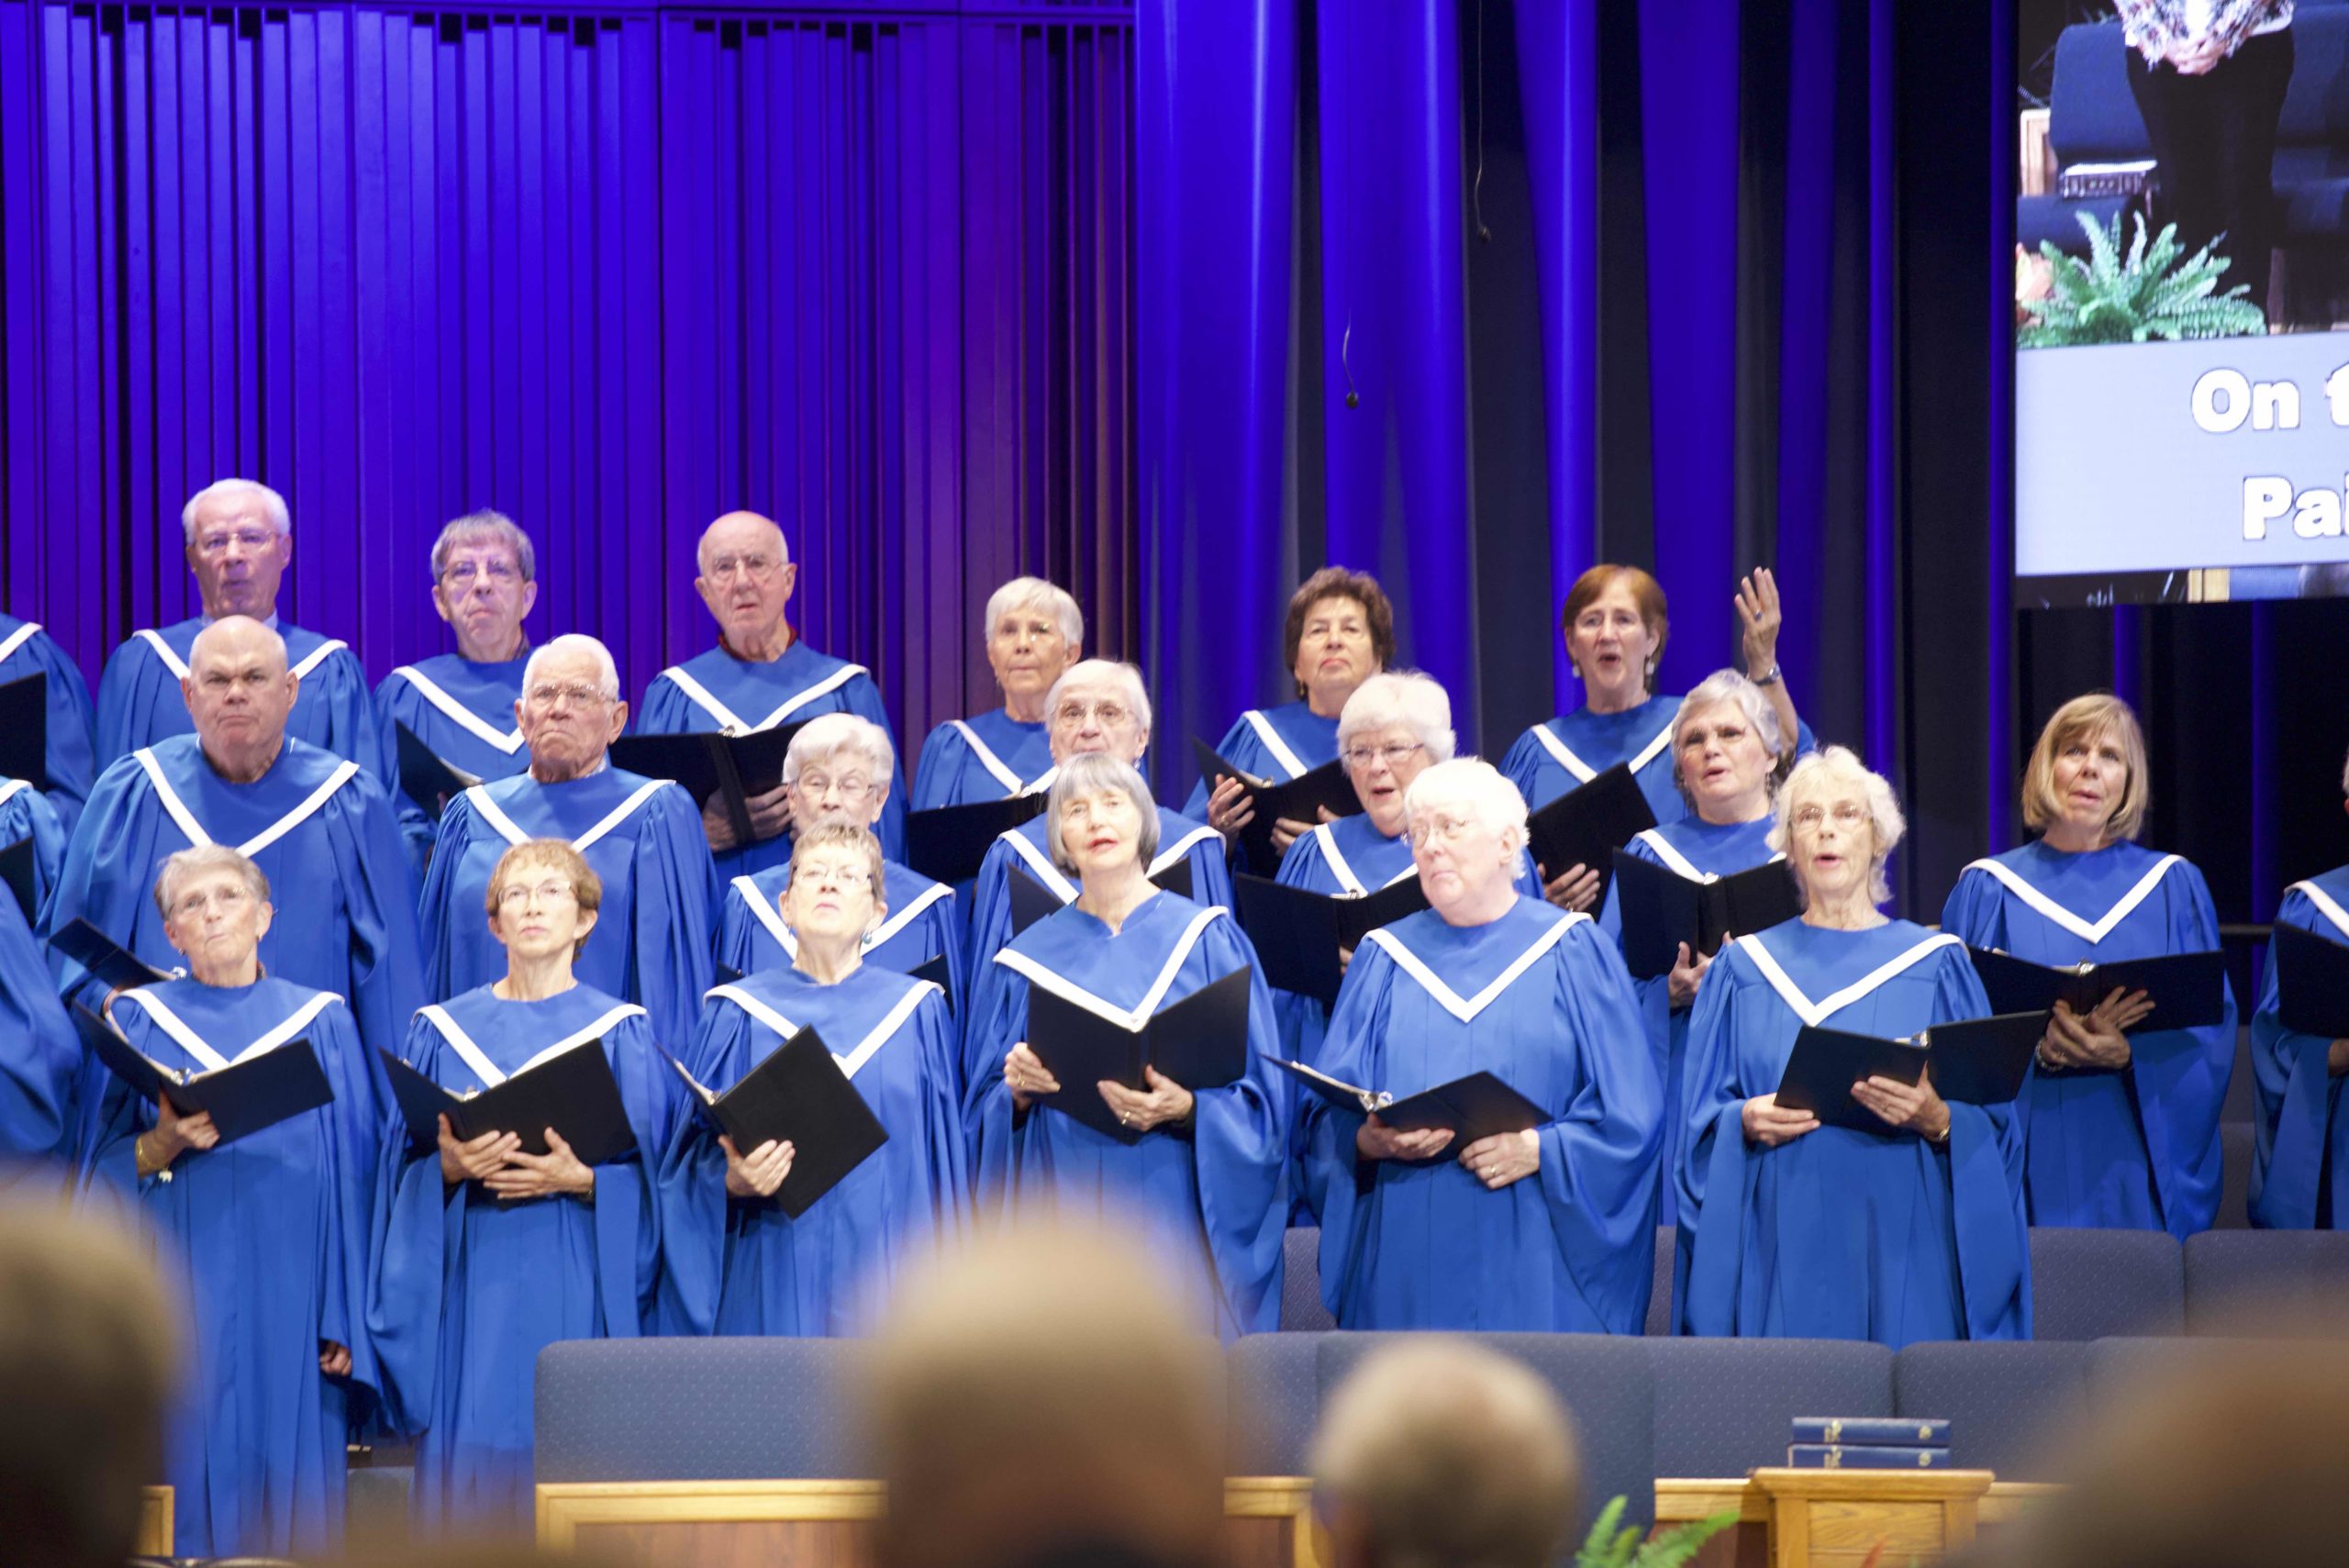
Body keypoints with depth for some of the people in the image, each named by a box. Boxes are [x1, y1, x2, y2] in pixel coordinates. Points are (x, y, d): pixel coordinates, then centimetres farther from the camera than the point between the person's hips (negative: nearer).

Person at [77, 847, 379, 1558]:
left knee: (286, 1496, -4)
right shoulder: (139, 1020, 10)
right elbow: (106, 1170, 6)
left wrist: (346, 1321, -3)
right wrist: (161, 1146, -16)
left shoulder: (322, 1024, 10)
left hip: (289, 1305, 0)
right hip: (177, 1306, 0)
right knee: (188, 1486, -6)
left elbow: (353, 1180, 6)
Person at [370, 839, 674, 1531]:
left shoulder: (621, 1035, 7)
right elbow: (406, 1169, 7)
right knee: (470, 1472, -4)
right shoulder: (443, 1032, 11)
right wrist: (449, 1167, -13)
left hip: (576, 1287, -1)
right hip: (472, 1289, 1)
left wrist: (580, 1179, -16)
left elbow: (649, 1178, 1)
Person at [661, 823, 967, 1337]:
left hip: (887, 1273, 1)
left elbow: (943, 1159, 9)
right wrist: (733, 1181, -17)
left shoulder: (917, 1014, 8)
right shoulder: (739, 1015, 5)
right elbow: (695, 1166, 4)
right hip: (773, 1272, -1)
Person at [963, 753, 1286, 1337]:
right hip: (1061, 1215, 2)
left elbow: (1259, 1108, 1)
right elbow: (985, 1110, 12)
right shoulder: (1029, 958, 11)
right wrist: (1017, 1093, -9)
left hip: (1174, 1218, -2)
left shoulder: (1206, 940, 5)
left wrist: (1186, 1110, -17)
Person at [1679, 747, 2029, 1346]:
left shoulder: (1937, 966, 9)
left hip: (1901, 1252, -1)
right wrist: (1745, 1122, -11)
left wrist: (1936, 1119, -16)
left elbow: (1992, 1127, 4)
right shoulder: (1744, 969, 13)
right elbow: (1700, 1125, 9)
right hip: (1782, 1253, 1)